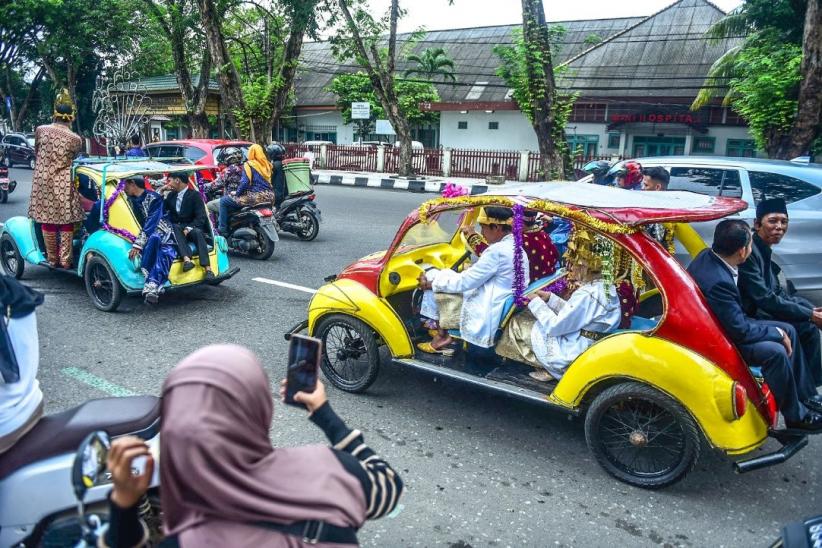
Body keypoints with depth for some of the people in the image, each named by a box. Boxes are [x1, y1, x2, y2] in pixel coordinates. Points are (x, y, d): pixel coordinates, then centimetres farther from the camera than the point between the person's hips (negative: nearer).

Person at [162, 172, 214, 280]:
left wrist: (188, 229, -24)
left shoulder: (195, 195, -1)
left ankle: (208, 269, -44)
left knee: (198, 232, -35)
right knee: (174, 228, -31)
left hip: (191, 229, -3)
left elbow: (201, 217, -10)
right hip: (176, 229, 3)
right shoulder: (171, 195, 16)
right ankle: (186, 259, -51)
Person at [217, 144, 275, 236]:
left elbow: (245, 182, -12)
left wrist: (237, 193, 1)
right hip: (269, 197, 8)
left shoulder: (249, 164, -4)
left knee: (223, 201, 3)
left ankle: (223, 230, -2)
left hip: (255, 197, -8)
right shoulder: (267, 165, 16)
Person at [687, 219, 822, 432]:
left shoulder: (708, 255, -7)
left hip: (726, 322, 10)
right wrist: (777, 333, -12)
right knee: (776, 352, -24)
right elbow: (739, 331, -27)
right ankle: (795, 416, -2)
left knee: (788, 330, 11)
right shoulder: (718, 282, -36)